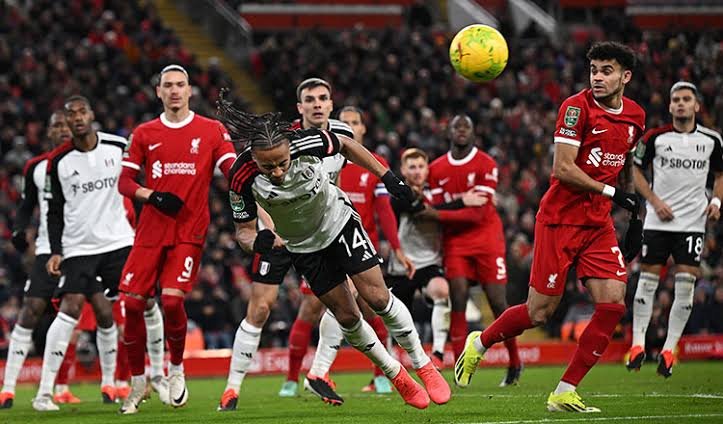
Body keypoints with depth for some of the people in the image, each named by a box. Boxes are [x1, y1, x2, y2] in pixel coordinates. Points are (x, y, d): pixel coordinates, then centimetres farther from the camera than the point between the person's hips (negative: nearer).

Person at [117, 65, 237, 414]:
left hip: (189, 231, -3)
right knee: (132, 302, -4)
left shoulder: (212, 131, 3)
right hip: (151, 230, 3)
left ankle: (177, 369, 8)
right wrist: (152, 196, -10)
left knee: (172, 299, -18)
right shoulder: (144, 134, 9)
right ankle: (137, 382, 13)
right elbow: (124, 182, 9)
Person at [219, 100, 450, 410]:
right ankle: (396, 376, 25)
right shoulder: (242, 178, -32)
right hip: (303, 246, 1)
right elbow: (243, 230, -18)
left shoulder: (306, 143, -32)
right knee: (346, 316, 4)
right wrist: (258, 242, -41)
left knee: (377, 296, -7)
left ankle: (423, 365, 12)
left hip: (339, 220, -1)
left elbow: (346, 146, -9)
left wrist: (387, 177, -6)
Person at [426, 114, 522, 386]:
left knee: (498, 303, -1)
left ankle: (514, 363, 16)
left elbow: (477, 213, -13)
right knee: (458, 300, -11)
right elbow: (437, 211, 9)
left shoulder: (486, 165, -7)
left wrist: (439, 214, -20)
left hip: (485, 235, -3)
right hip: (455, 241, 3)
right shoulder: (437, 169, 7)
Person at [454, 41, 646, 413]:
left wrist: (635, 218, 19)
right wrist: (611, 192, -18)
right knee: (540, 312, -3)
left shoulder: (635, 116, 8)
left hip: (598, 222, 6)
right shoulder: (577, 106, -13)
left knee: (612, 304, -9)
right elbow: (563, 169, -18)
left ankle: (565, 393, -2)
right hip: (560, 218, -6)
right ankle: (478, 344, 26)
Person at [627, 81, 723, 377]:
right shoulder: (655, 137, -2)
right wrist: (655, 201, -5)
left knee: (686, 285, -5)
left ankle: (669, 350, 2)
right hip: (658, 220, -1)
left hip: (693, 221, 1)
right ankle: (638, 344, 9)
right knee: (647, 280, 0)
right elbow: (637, 170, 7)